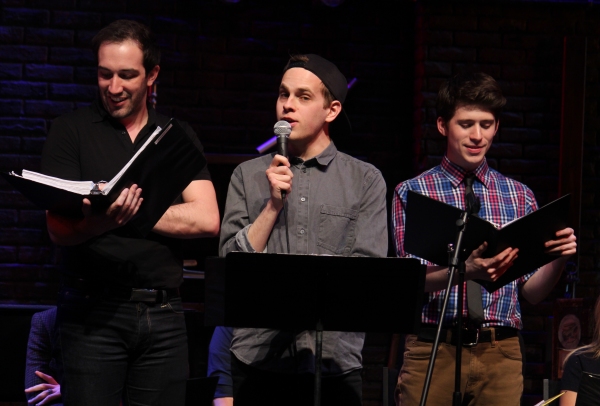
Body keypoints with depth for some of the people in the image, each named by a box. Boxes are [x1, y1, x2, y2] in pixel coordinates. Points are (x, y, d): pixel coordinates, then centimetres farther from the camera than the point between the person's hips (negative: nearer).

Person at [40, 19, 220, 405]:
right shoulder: (71, 131, 6)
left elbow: (207, 219, 0)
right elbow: (59, 228, -3)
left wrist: (132, 212, -9)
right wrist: (102, 218, -24)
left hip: (164, 314, 2)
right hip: (92, 311, -2)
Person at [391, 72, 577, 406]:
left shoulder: (520, 196, 11)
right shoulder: (412, 193, 3)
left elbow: (532, 292, 8)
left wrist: (559, 259, -13)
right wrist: (464, 271, -26)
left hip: (501, 352, 2)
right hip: (432, 346, -2)